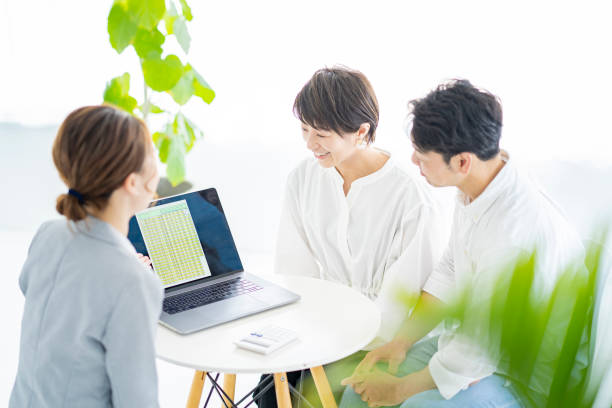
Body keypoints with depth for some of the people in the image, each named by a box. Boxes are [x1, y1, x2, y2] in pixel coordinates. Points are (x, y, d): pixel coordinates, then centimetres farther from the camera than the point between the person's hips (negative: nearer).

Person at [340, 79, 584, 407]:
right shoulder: (474, 190, -4)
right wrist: (402, 340, 3)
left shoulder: (515, 234, -33)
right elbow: (448, 273, 10)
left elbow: (479, 351, -25)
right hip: (478, 340, 8)